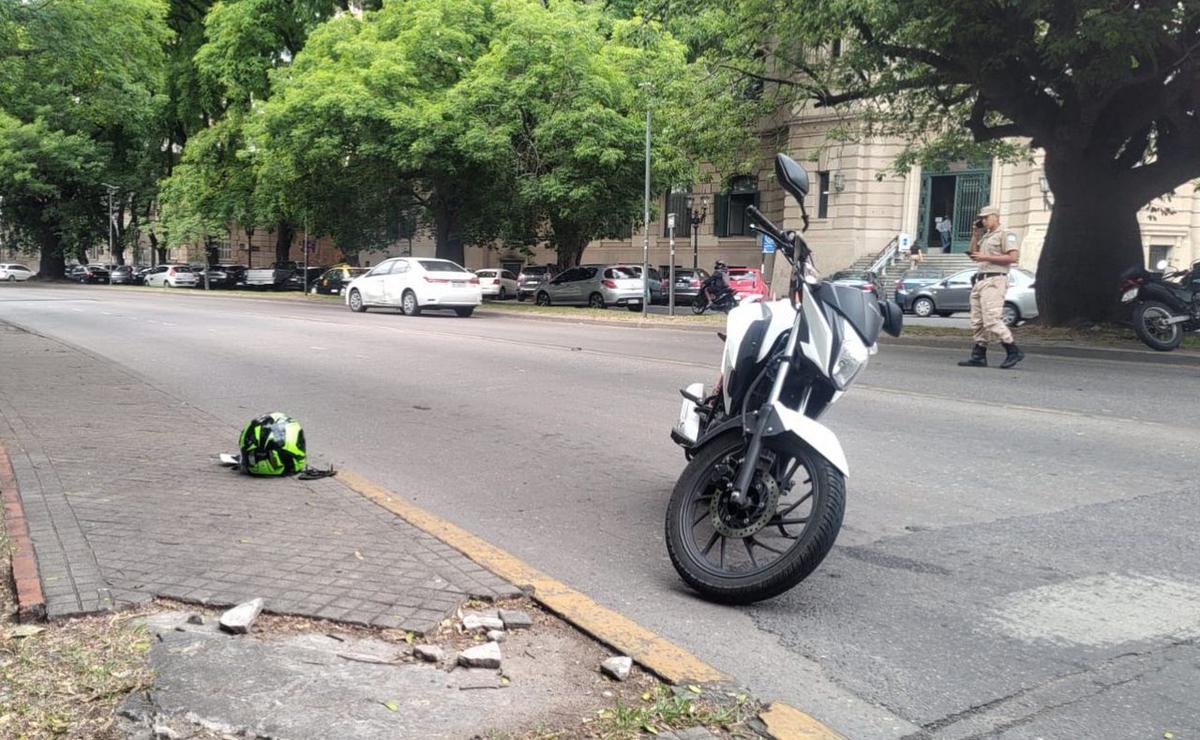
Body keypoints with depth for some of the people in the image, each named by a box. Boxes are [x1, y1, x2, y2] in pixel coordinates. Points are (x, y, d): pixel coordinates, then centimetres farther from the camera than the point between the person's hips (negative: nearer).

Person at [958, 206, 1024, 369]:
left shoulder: (1005, 235, -2)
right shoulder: (985, 237, 24)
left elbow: (1013, 257, -13)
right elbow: (973, 254, 28)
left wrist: (986, 257, -15)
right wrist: (975, 235, 19)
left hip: (994, 281, -9)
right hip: (980, 281, 9)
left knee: (991, 319, -17)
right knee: (977, 322, 5)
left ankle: (1013, 352, -10)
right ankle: (979, 356, 6)